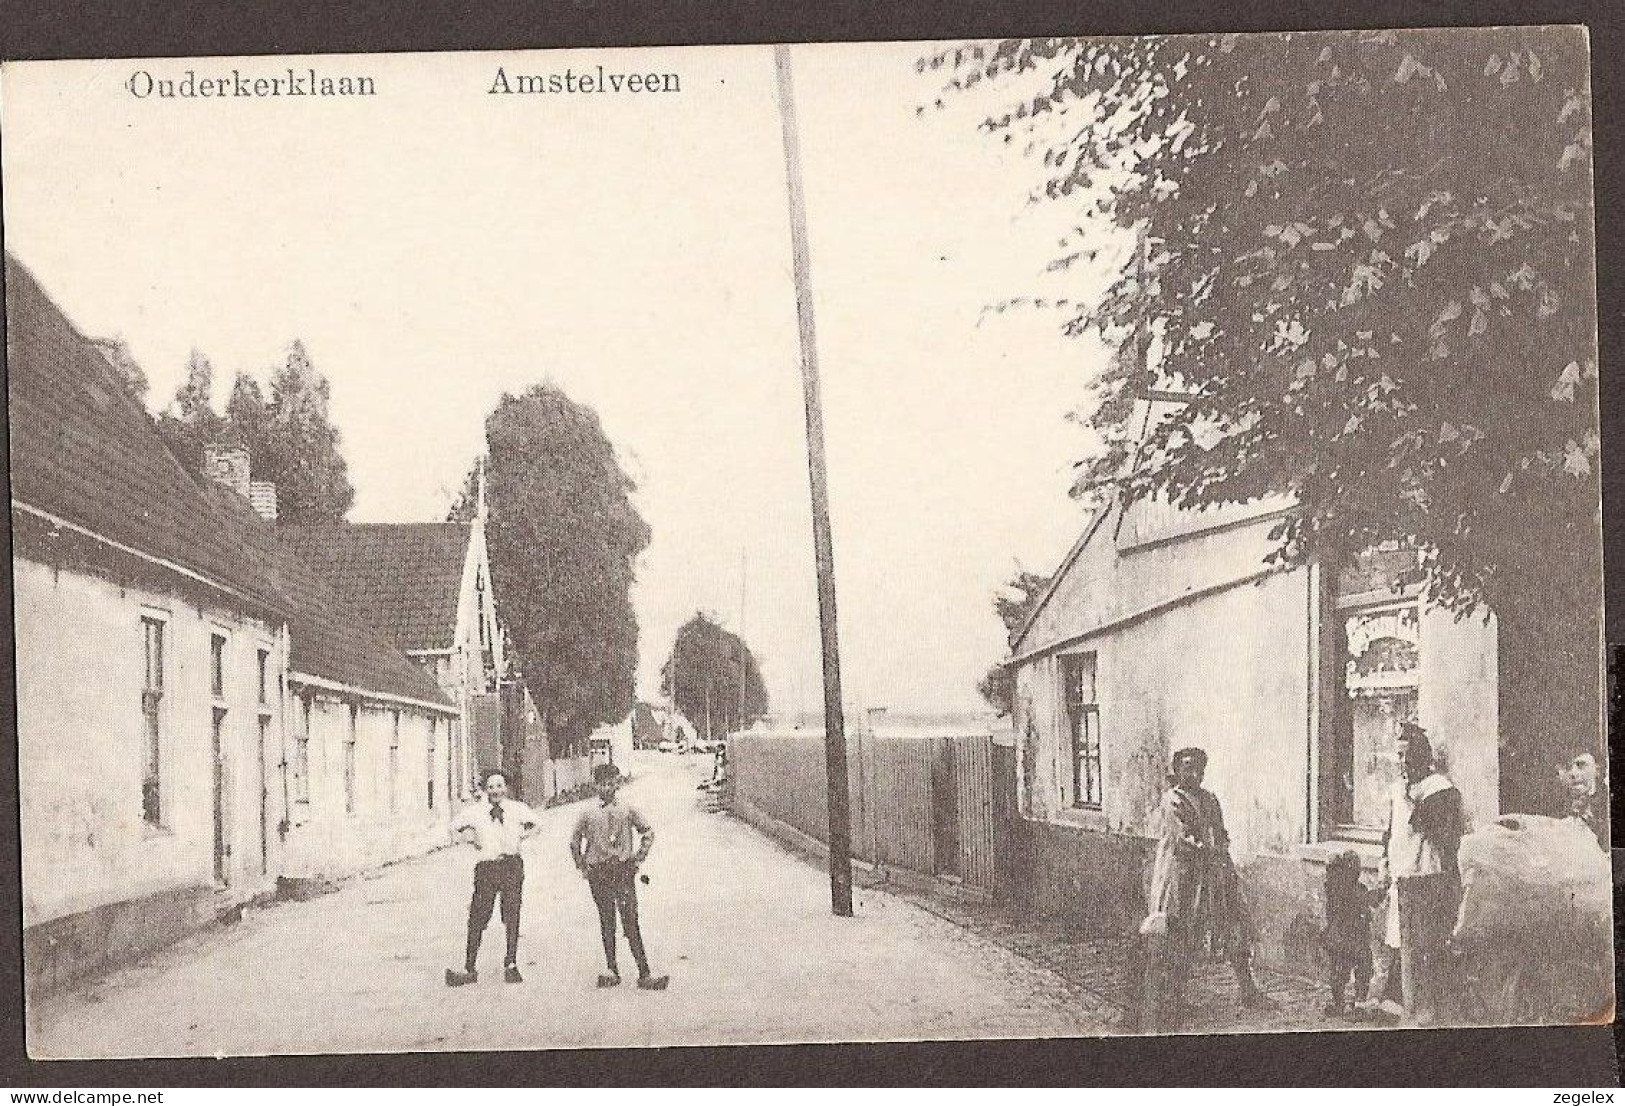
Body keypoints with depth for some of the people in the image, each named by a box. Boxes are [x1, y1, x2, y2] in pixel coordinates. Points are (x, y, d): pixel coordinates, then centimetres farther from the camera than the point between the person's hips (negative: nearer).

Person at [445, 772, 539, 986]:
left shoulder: (517, 809, 3)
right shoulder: (474, 811, 0)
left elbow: (532, 823, 23)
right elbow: (455, 828, 15)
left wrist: (519, 836, 9)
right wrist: (474, 840, 6)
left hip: (512, 865, 1)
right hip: (486, 867, -1)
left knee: (512, 916, 2)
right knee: (477, 918, -3)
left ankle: (511, 965, 13)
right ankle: (469, 969, 1)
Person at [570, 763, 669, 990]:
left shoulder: (627, 811, 6)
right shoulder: (589, 815, 9)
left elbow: (648, 833, 14)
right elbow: (575, 841, 21)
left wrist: (638, 859, 7)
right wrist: (582, 866, 14)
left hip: (624, 871, -1)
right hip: (598, 873, 2)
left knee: (631, 922, -8)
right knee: (606, 921, 4)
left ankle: (644, 973, -11)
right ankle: (611, 970, 11)